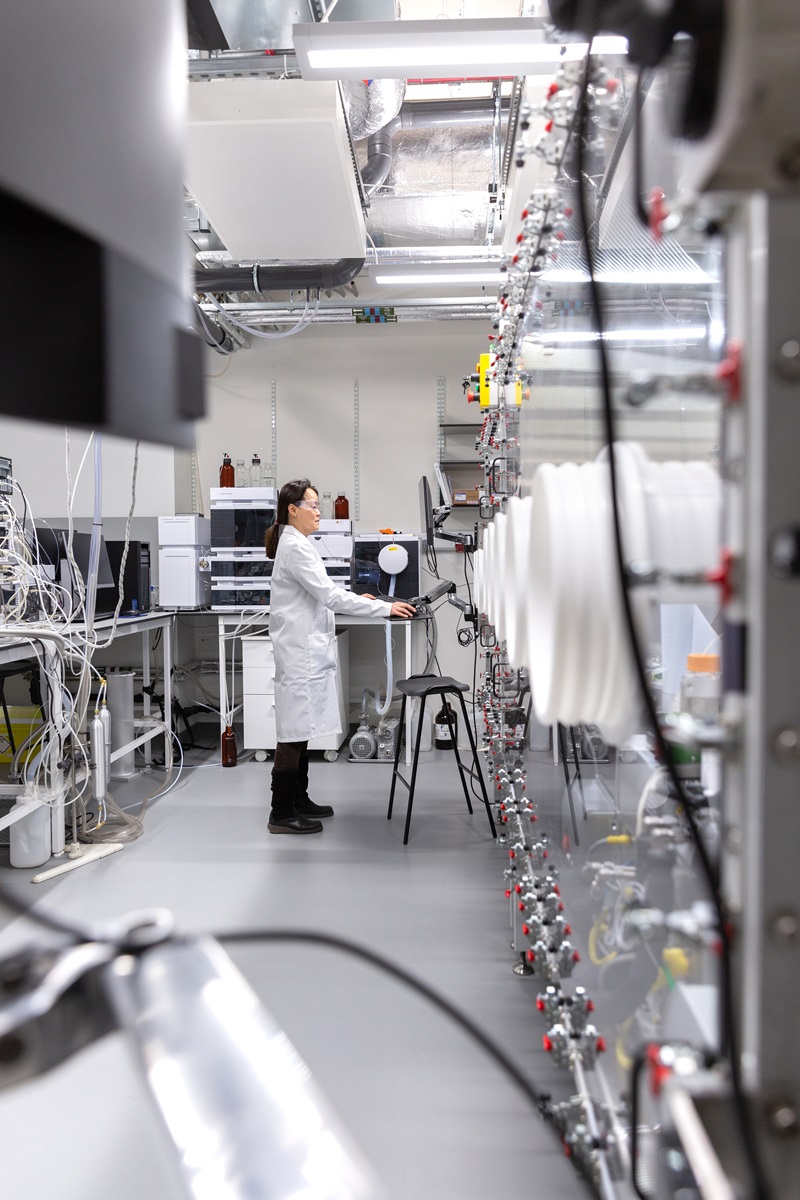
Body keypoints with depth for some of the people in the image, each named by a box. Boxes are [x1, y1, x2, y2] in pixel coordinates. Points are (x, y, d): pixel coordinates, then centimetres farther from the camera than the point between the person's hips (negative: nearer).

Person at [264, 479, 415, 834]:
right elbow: (328, 595, -22)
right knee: (294, 731, -5)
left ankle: (298, 801, 25)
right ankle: (281, 815, 1)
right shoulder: (295, 547, -17)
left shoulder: (296, 544, 15)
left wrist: (354, 598, 13)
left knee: (301, 730, 15)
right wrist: (384, 608, -19)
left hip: (307, 649, 10)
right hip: (299, 651, -10)